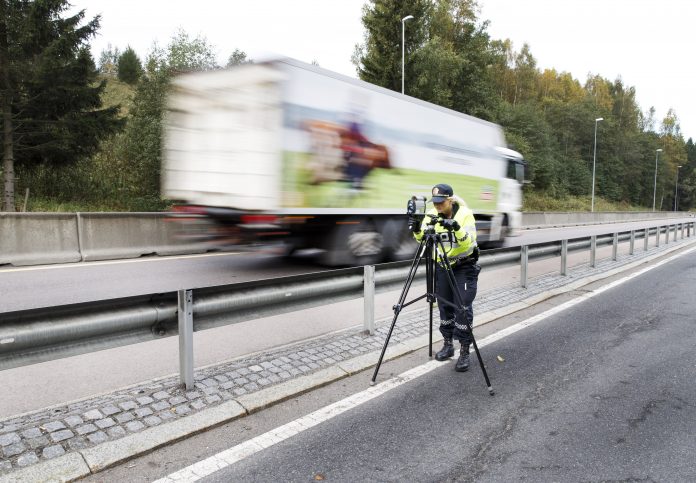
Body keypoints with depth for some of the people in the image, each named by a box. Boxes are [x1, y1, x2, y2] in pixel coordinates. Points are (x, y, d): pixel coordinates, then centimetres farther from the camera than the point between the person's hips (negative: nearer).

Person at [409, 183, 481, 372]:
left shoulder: (465, 214, -17)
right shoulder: (432, 214, -5)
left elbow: (469, 242, -27)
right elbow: (423, 239, -14)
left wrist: (456, 228, -43)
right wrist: (417, 230, -35)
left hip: (465, 266, -4)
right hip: (442, 265, 4)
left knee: (463, 308, -8)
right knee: (444, 307, 9)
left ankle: (464, 352, 1)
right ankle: (448, 345, 24)